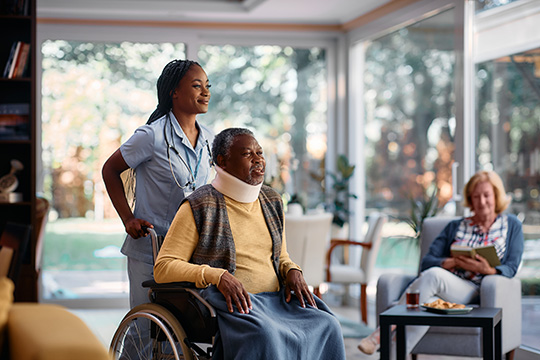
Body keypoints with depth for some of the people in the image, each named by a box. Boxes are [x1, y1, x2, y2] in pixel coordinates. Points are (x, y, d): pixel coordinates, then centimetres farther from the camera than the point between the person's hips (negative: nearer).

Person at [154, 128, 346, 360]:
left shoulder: (271, 201, 17)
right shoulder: (198, 207, -1)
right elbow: (163, 268, -6)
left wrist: (293, 271, 4)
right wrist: (218, 276, -20)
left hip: (276, 298, 6)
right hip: (230, 304, -6)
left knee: (327, 327, -23)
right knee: (263, 335, -37)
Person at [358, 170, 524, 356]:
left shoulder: (511, 225, 18)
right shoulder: (455, 226, 23)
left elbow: (511, 267, 7)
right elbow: (426, 262, 11)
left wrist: (488, 270, -16)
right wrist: (454, 262, -11)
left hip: (475, 294, -3)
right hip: (443, 292, 3)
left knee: (433, 275, -33)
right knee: (428, 303, -37)